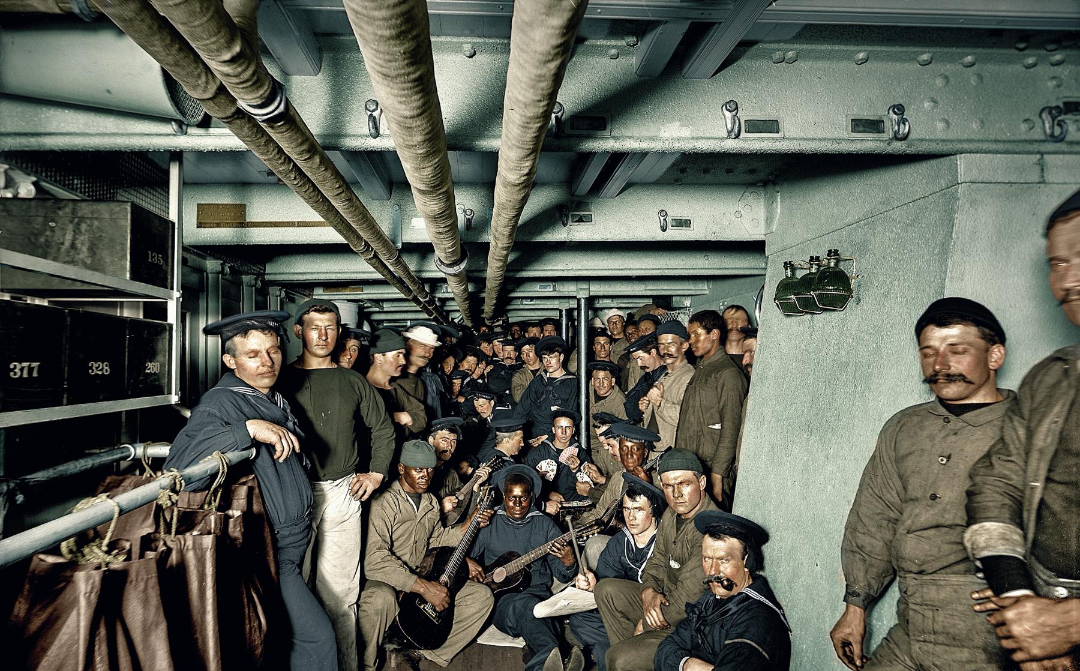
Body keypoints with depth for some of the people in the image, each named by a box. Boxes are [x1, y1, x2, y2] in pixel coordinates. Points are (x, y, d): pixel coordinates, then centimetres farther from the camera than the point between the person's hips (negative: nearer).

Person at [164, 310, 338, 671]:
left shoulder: (275, 398, 8)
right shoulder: (222, 402, -19)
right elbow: (179, 469, -35)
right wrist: (248, 428, -40)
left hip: (292, 543, 9)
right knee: (317, 637, -3)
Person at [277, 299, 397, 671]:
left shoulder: (353, 382, 11)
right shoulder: (282, 379, 5)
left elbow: (382, 428, 19)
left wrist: (376, 473, 12)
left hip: (343, 492, 1)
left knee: (339, 591, 4)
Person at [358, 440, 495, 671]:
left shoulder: (431, 502, 11)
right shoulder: (383, 502, -18)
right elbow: (374, 559, -29)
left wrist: (472, 522, 8)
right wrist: (423, 587, -30)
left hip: (423, 578, 8)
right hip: (385, 582, -8)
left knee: (482, 596, -5)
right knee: (381, 598, -42)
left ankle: (419, 652, -7)